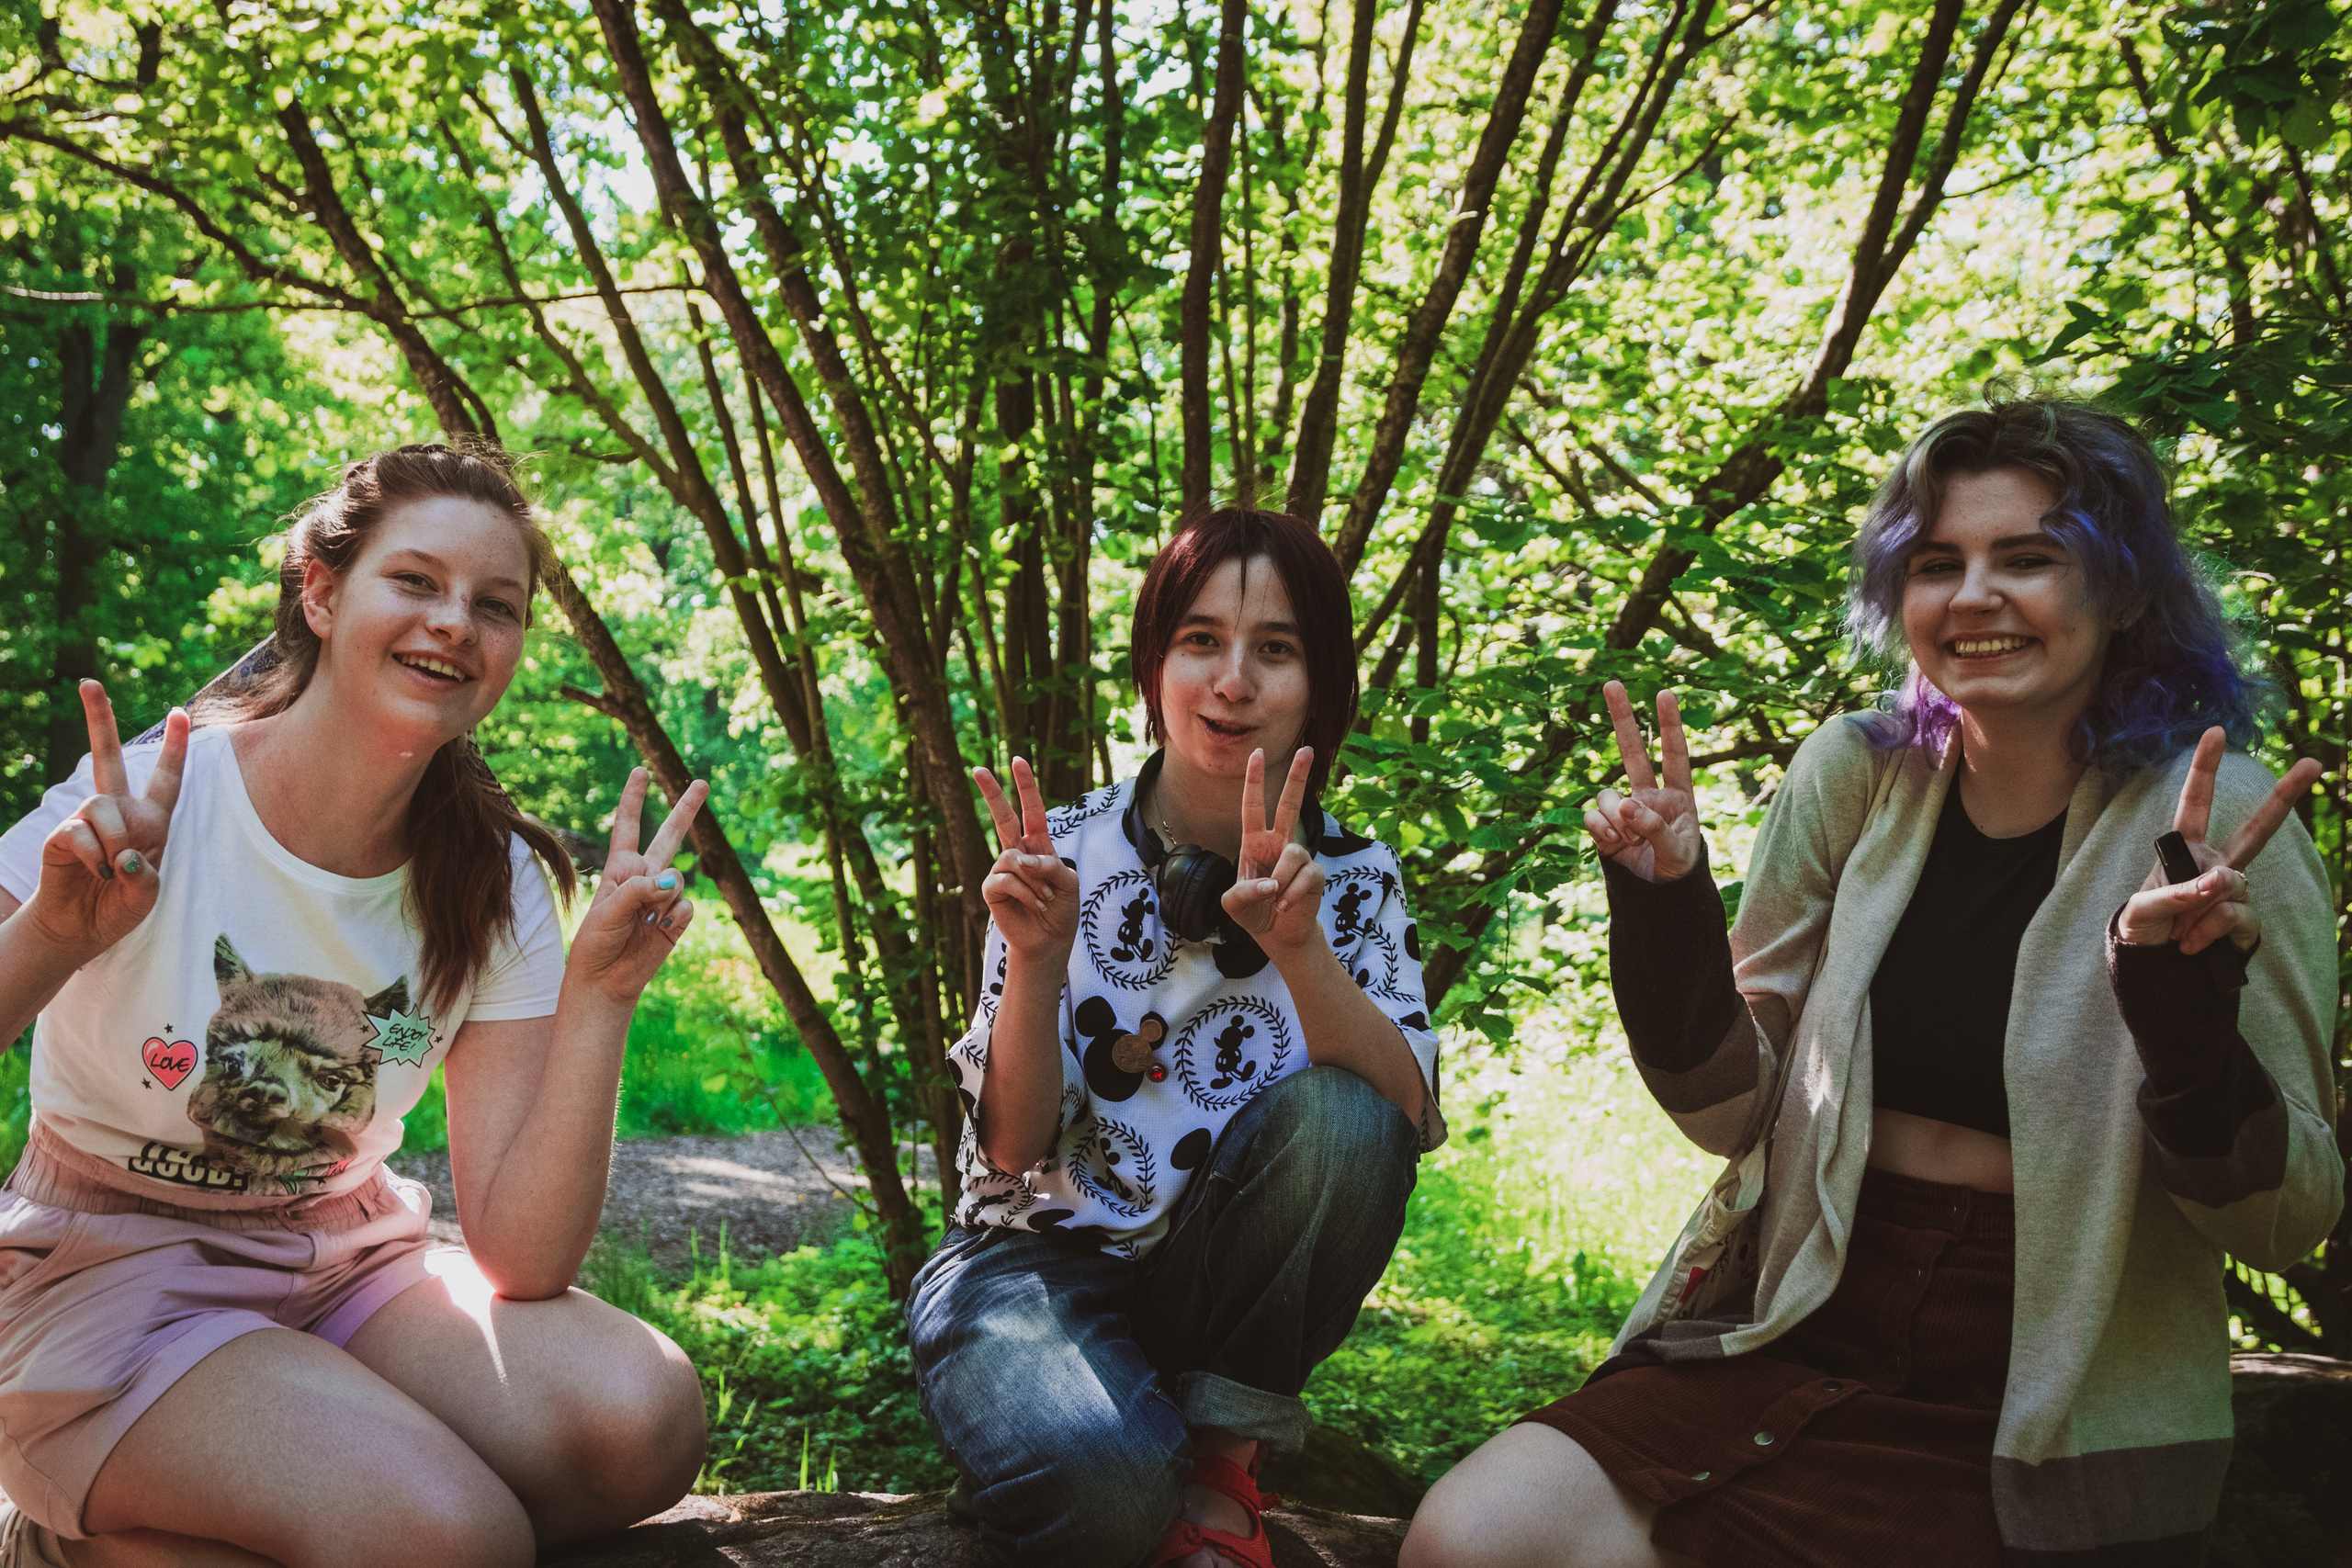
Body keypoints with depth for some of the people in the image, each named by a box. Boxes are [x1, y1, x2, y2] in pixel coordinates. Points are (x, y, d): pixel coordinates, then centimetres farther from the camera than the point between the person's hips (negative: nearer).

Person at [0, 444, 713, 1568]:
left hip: (344, 1267, 5)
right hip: (110, 1282, -5)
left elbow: (521, 1262, -12)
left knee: (642, 1416, -22)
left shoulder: (493, 884, -5)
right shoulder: (136, 810, -17)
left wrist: (598, 995, -22)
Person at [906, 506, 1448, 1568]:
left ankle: (1221, 1457, -10)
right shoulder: (1065, 855, -6)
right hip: (1043, 1262, -2)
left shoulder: (1353, 880, -1)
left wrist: (1297, 946, -33)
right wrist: (1035, 958, -27)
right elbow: (1013, 1147, -11)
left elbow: (1408, 1117, -17)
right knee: (1103, 1482, -35)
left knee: (1337, 1119, -29)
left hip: (1223, 1283, 2)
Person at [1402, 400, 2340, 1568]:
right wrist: (1666, 910, -12)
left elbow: (2286, 1222, -7)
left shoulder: (2222, 820, -8)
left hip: (2045, 1434, -3)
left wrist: (2186, 1007, -25)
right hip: (1794, 1342, 3)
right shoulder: (1855, 777, 1)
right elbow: (1733, 1113, 5)